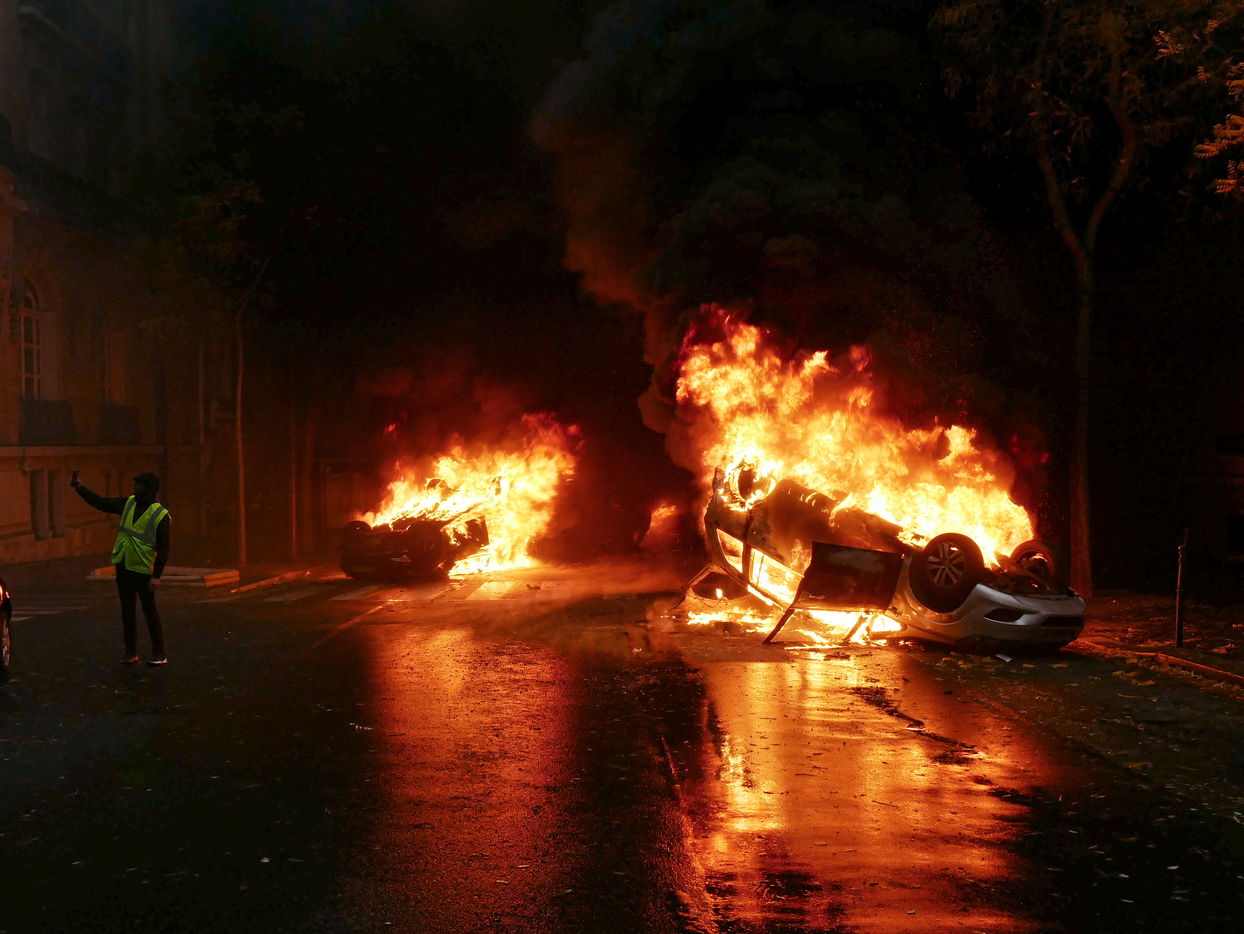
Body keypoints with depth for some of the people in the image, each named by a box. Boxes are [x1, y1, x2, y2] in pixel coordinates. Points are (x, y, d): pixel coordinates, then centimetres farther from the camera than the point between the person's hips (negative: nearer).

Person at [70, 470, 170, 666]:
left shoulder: (160, 515, -11)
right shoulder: (128, 503, 8)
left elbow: (163, 548, -13)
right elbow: (100, 502, 15)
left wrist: (157, 576, -17)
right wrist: (79, 487, 8)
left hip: (143, 570, -6)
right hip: (123, 566, 6)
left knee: (149, 611, -2)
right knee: (127, 610, 9)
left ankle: (159, 654, 4)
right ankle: (131, 652, 16)